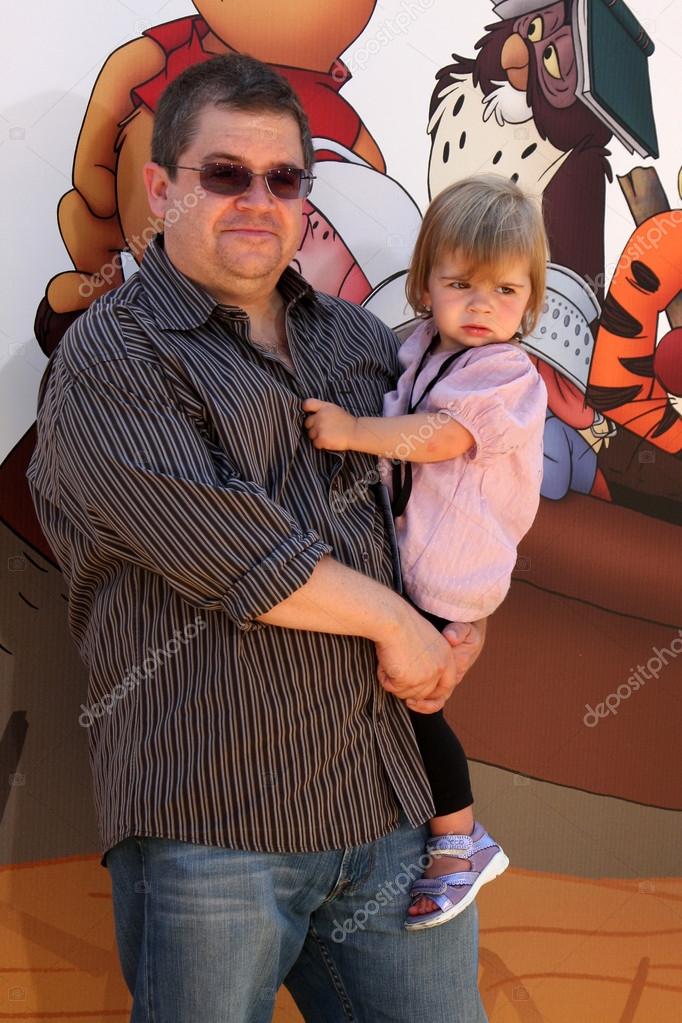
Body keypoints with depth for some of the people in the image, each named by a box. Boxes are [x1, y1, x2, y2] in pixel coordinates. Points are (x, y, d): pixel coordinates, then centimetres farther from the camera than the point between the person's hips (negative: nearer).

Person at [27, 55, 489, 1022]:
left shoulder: (359, 338, 17)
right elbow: (223, 550, -16)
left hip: (390, 810, 6)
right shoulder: (109, 355, -4)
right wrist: (393, 620, -7)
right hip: (207, 829, -5)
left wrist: (468, 622, 6)